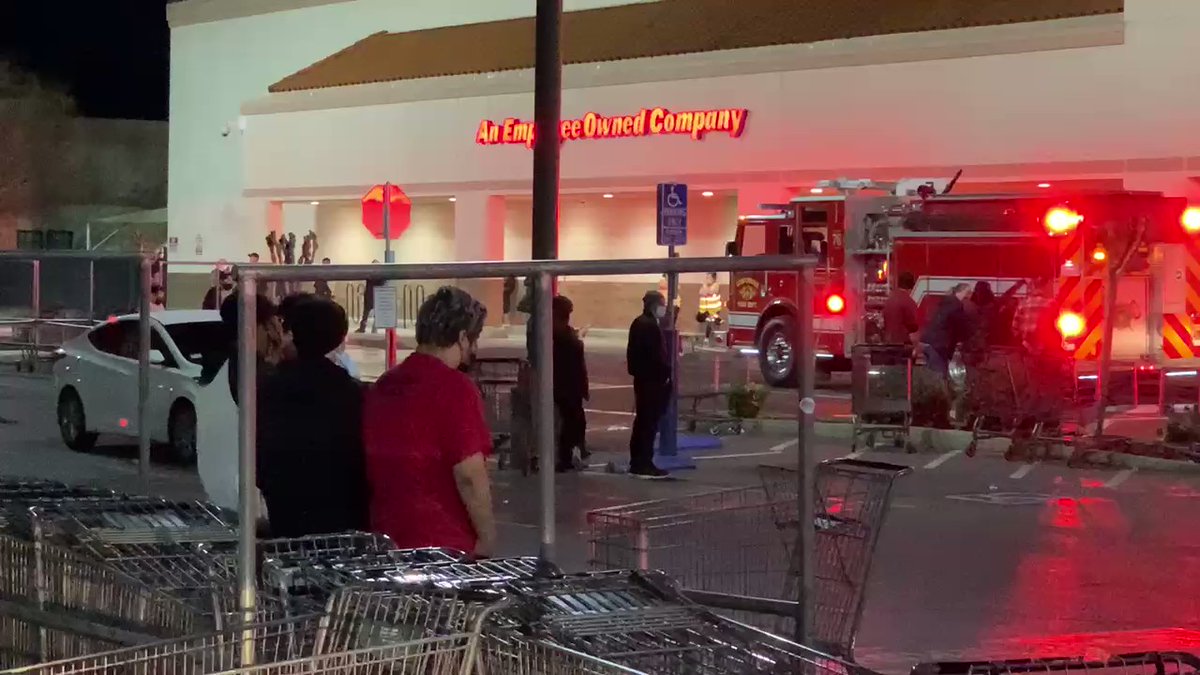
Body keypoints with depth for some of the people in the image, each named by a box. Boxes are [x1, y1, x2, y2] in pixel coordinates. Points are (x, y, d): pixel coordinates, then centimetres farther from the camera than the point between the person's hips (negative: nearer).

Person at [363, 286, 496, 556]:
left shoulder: (382, 385, 8)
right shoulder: (455, 388, -13)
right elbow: (470, 476, -17)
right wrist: (487, 537, -7)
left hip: (387, 542, 7)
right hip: (446, 546, -7)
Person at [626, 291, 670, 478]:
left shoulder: (638, 323, 13)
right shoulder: (651, 326, -18)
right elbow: (657, 355, -22)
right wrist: (666, 374, -12)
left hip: (642, 377, 10)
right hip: (653, 380, -10)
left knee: (642, 420, 14)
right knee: (650, 422, -7)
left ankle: (637, 462, 19)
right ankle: (644, 464, -6)